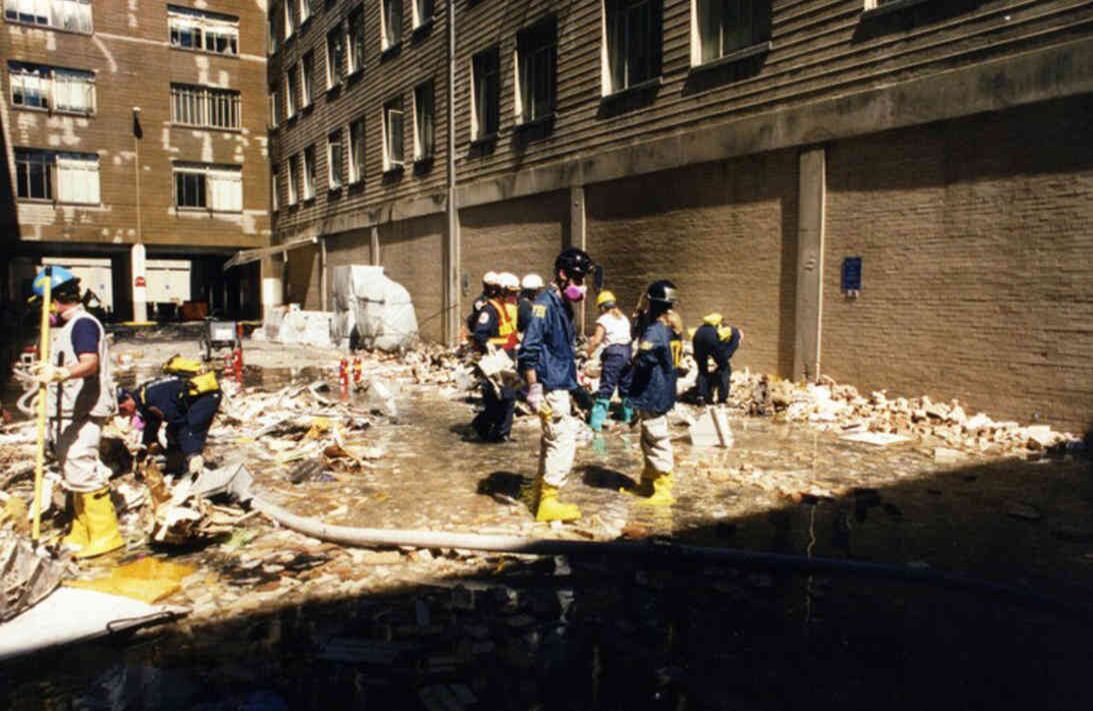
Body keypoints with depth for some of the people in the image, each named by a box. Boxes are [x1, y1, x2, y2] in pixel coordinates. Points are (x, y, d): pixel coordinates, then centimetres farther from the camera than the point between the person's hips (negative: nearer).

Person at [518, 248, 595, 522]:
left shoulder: (562, 304, 14)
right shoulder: (545, 303, -14)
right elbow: (529, 350, -20)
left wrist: (572, 385, 24)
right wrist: (533, 389, -23)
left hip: (560, 386, 10)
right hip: (550, 387, -10)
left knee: (552, 439, 16)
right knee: (563, 439, -7)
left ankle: (542, 494, 28)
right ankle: (548, 502, 1)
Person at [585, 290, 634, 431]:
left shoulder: (603, 319, -2)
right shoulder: (624, 318, 17)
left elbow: (596, 341, -10)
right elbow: (628, 336, 12)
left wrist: (587, 354, -1)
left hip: (613, 353, -6)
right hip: (627, 351, 6)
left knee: (605, 389, -7)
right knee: (626, 386, 19)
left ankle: (596, 423, -9)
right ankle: (629, 416, 30)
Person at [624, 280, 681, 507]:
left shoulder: (655, 332, -22)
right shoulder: (670, 328, 9)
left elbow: (642, 361, -28)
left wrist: (634, 359, -5)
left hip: (652, 395, -10)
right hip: (661, 392, 10)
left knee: (657, 440, -3)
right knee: (649, 439, 19)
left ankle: (663, 490, 5)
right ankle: (647, 483, 31)